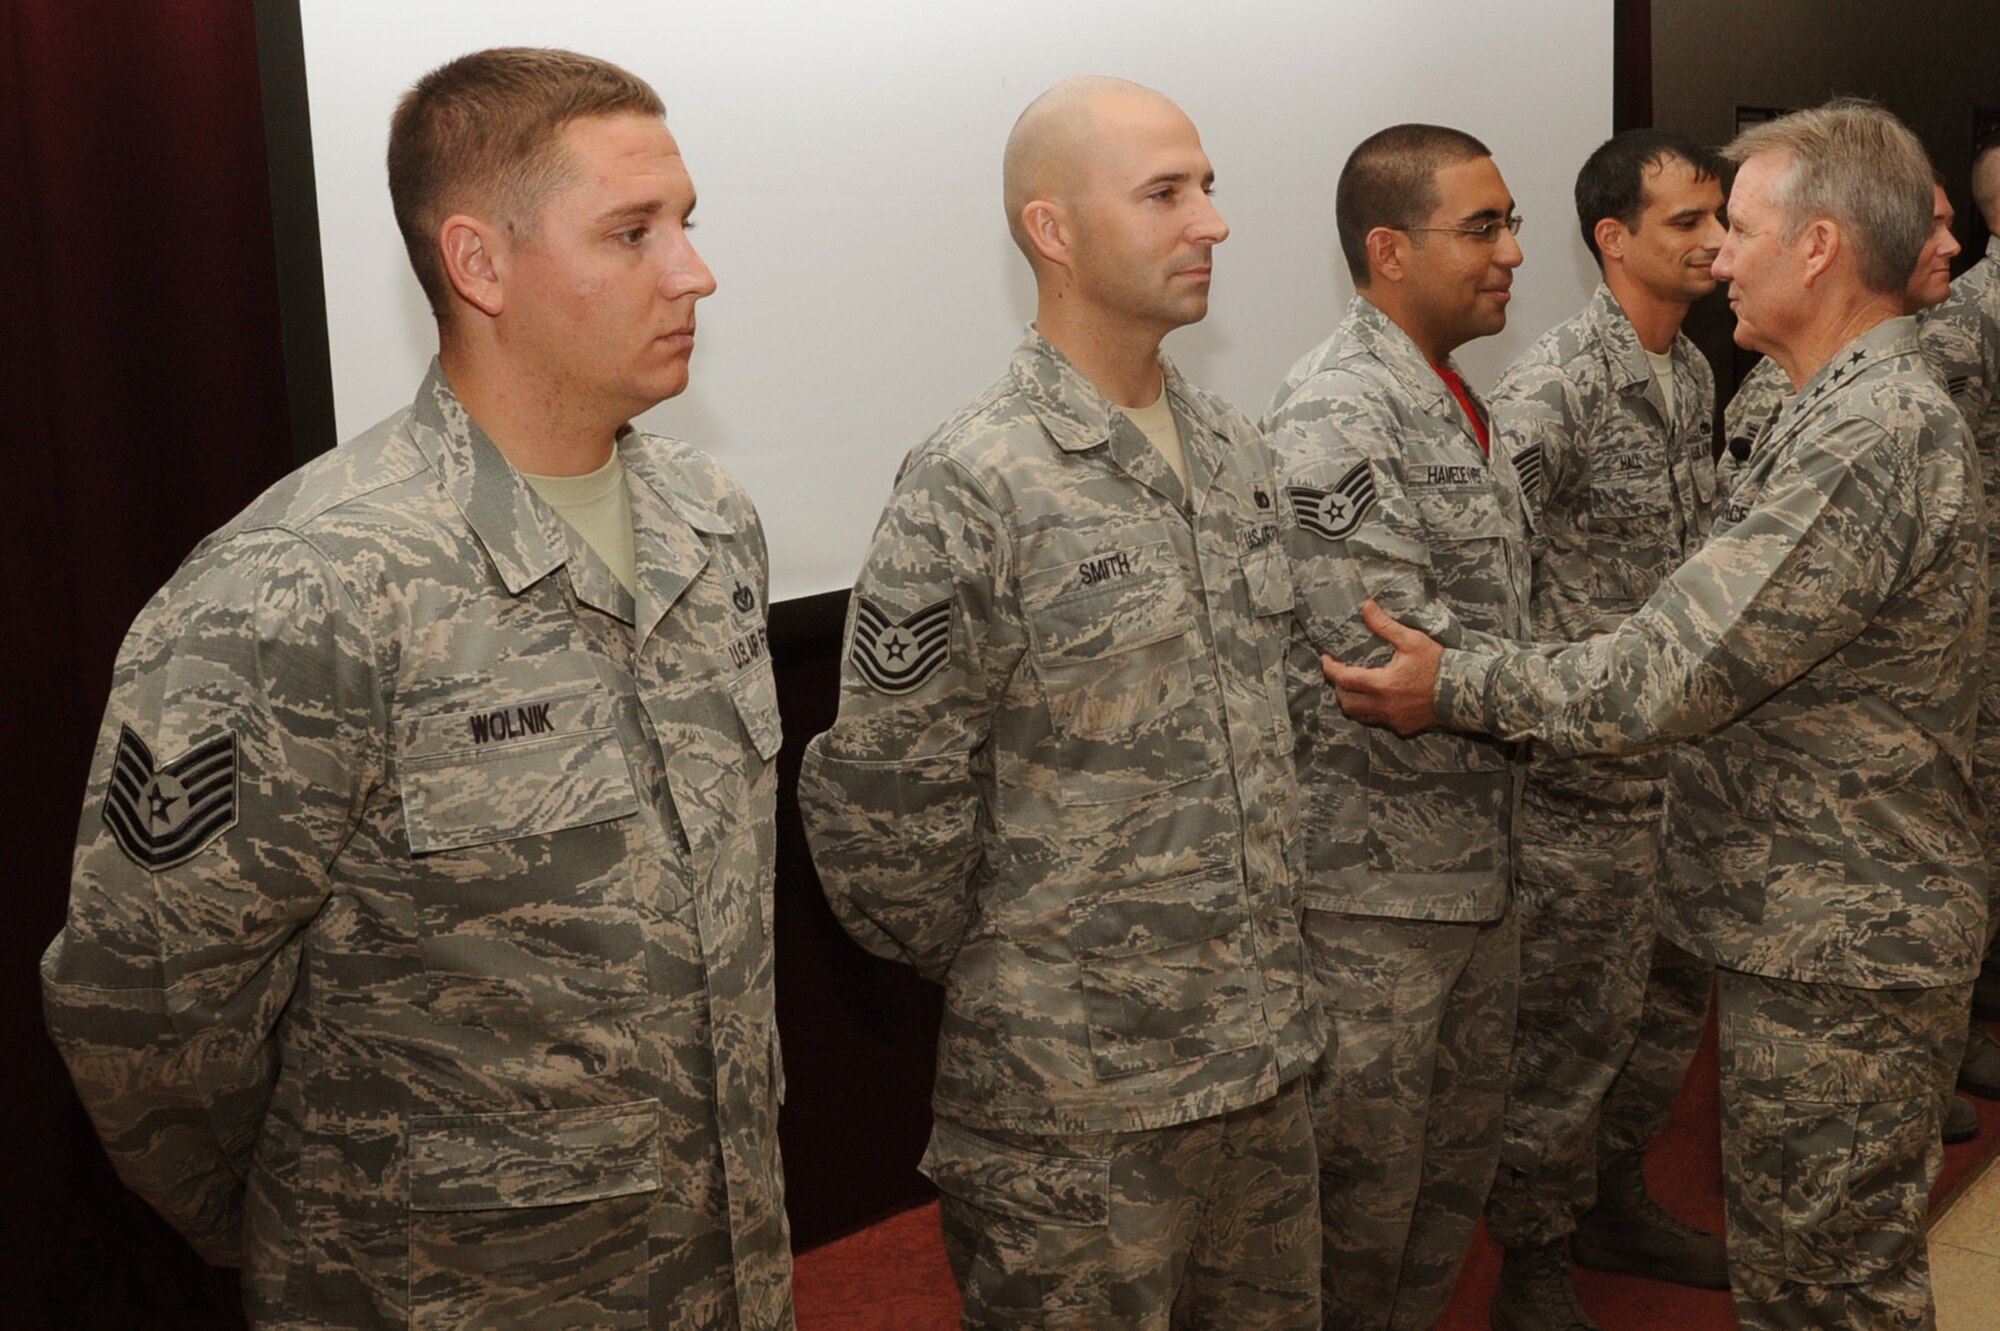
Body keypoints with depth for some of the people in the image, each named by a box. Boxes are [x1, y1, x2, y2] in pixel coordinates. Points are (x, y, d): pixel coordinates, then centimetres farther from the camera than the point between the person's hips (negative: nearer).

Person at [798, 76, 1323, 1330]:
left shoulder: (1234, 450, 6)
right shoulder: (974, 488, -17)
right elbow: (882, 797, -15)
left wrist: (1257, 947, 15)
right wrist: (988, 963, -3)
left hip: (1266, 1044, 7)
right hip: (1075, 1092, -6)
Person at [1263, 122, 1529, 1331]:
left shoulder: (1454, 400, 11)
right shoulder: (1336, 413, -19)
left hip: (1478, 856, 9)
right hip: (1375, 875, -9)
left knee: (1464, 1142, 21)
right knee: (1365, 1176, 5)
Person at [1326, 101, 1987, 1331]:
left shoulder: (1871, 443, -24)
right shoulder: (1879, 412, 11)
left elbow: (1667, 676, -27)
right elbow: (1722, 642, 17)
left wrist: (1455, 687, -17)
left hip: (1840, 949, -10)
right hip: (1826, 922, 10)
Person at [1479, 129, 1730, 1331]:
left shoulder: (1694, 374, 10)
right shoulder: (1557, 386, -17)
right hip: (1585, 776, -8)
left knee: (1671, 994, 20)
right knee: (1571, 1024, 3)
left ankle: (1612, 1196, 40)